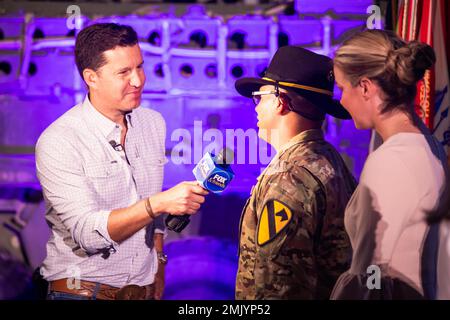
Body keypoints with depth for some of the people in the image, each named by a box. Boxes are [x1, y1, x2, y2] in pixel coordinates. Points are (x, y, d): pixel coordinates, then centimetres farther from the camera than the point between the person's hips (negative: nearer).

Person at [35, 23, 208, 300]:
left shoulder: (154, 124, 2)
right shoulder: (58, 142, -17)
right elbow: (87, 232, -24)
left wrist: (158, 272, 11)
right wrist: (157, 204, -34)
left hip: (145, 289, 5)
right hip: (82, 291, -5)